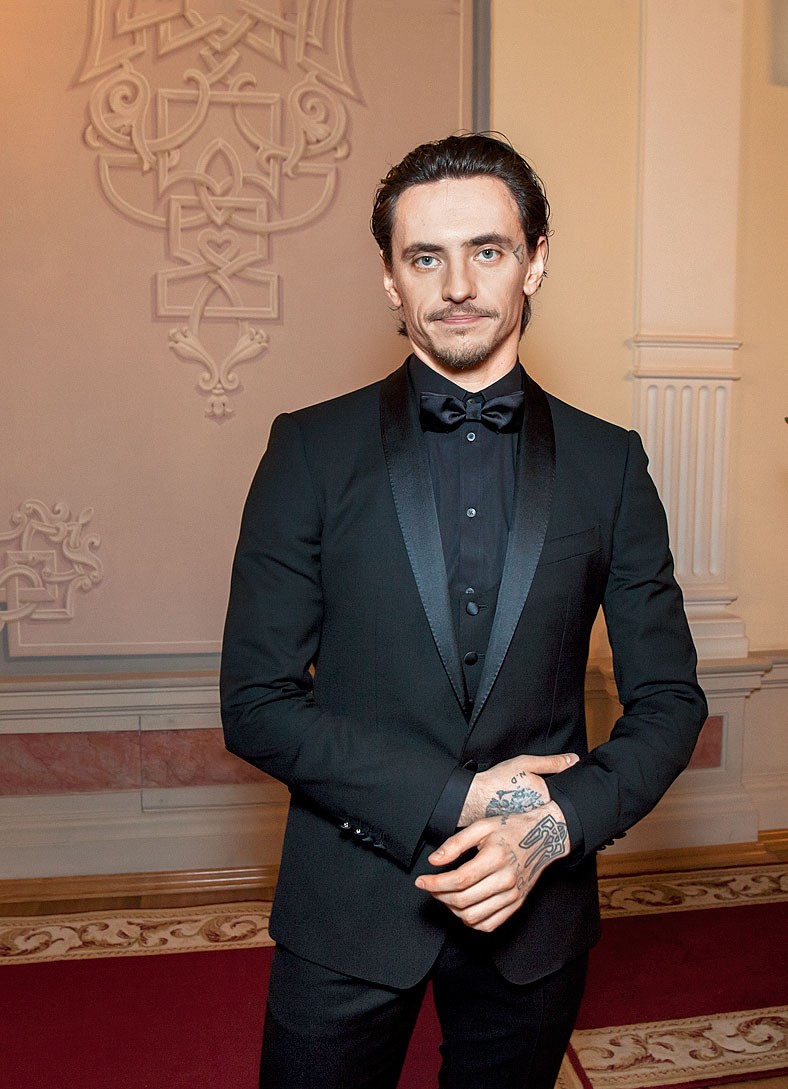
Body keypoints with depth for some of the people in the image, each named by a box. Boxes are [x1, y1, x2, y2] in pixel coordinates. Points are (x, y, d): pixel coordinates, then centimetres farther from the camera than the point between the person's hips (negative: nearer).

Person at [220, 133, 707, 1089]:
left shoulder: (608, 463, -2)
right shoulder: (312, 450, -7)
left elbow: (668, 697, 2)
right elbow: (255, 702, -9)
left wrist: (557, 827, -14)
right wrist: (454, 801, -16)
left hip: (534, 904, 2)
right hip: (347, 909, -1)